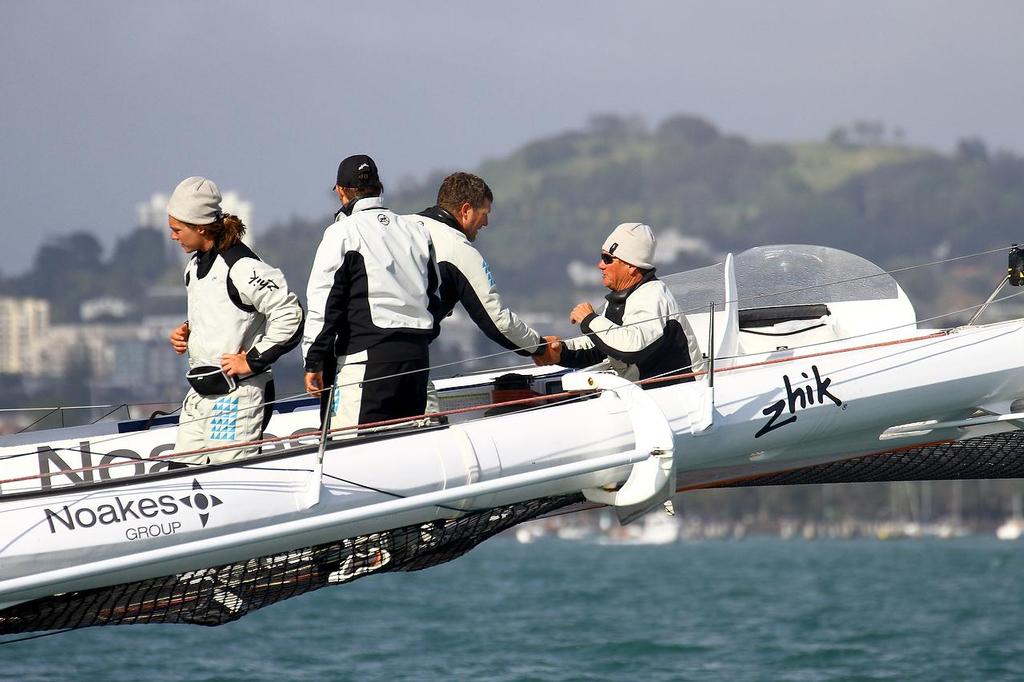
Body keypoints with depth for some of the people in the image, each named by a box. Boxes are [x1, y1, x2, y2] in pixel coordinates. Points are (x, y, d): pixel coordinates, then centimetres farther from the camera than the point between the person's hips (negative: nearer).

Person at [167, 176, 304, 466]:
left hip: (238, 394, -9)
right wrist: (186, 333, 11)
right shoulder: (196, 265, 14)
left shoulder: (241, 267, -16)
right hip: (200, 394, 10)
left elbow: (289, 315, -21)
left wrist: (253, 361, -17)